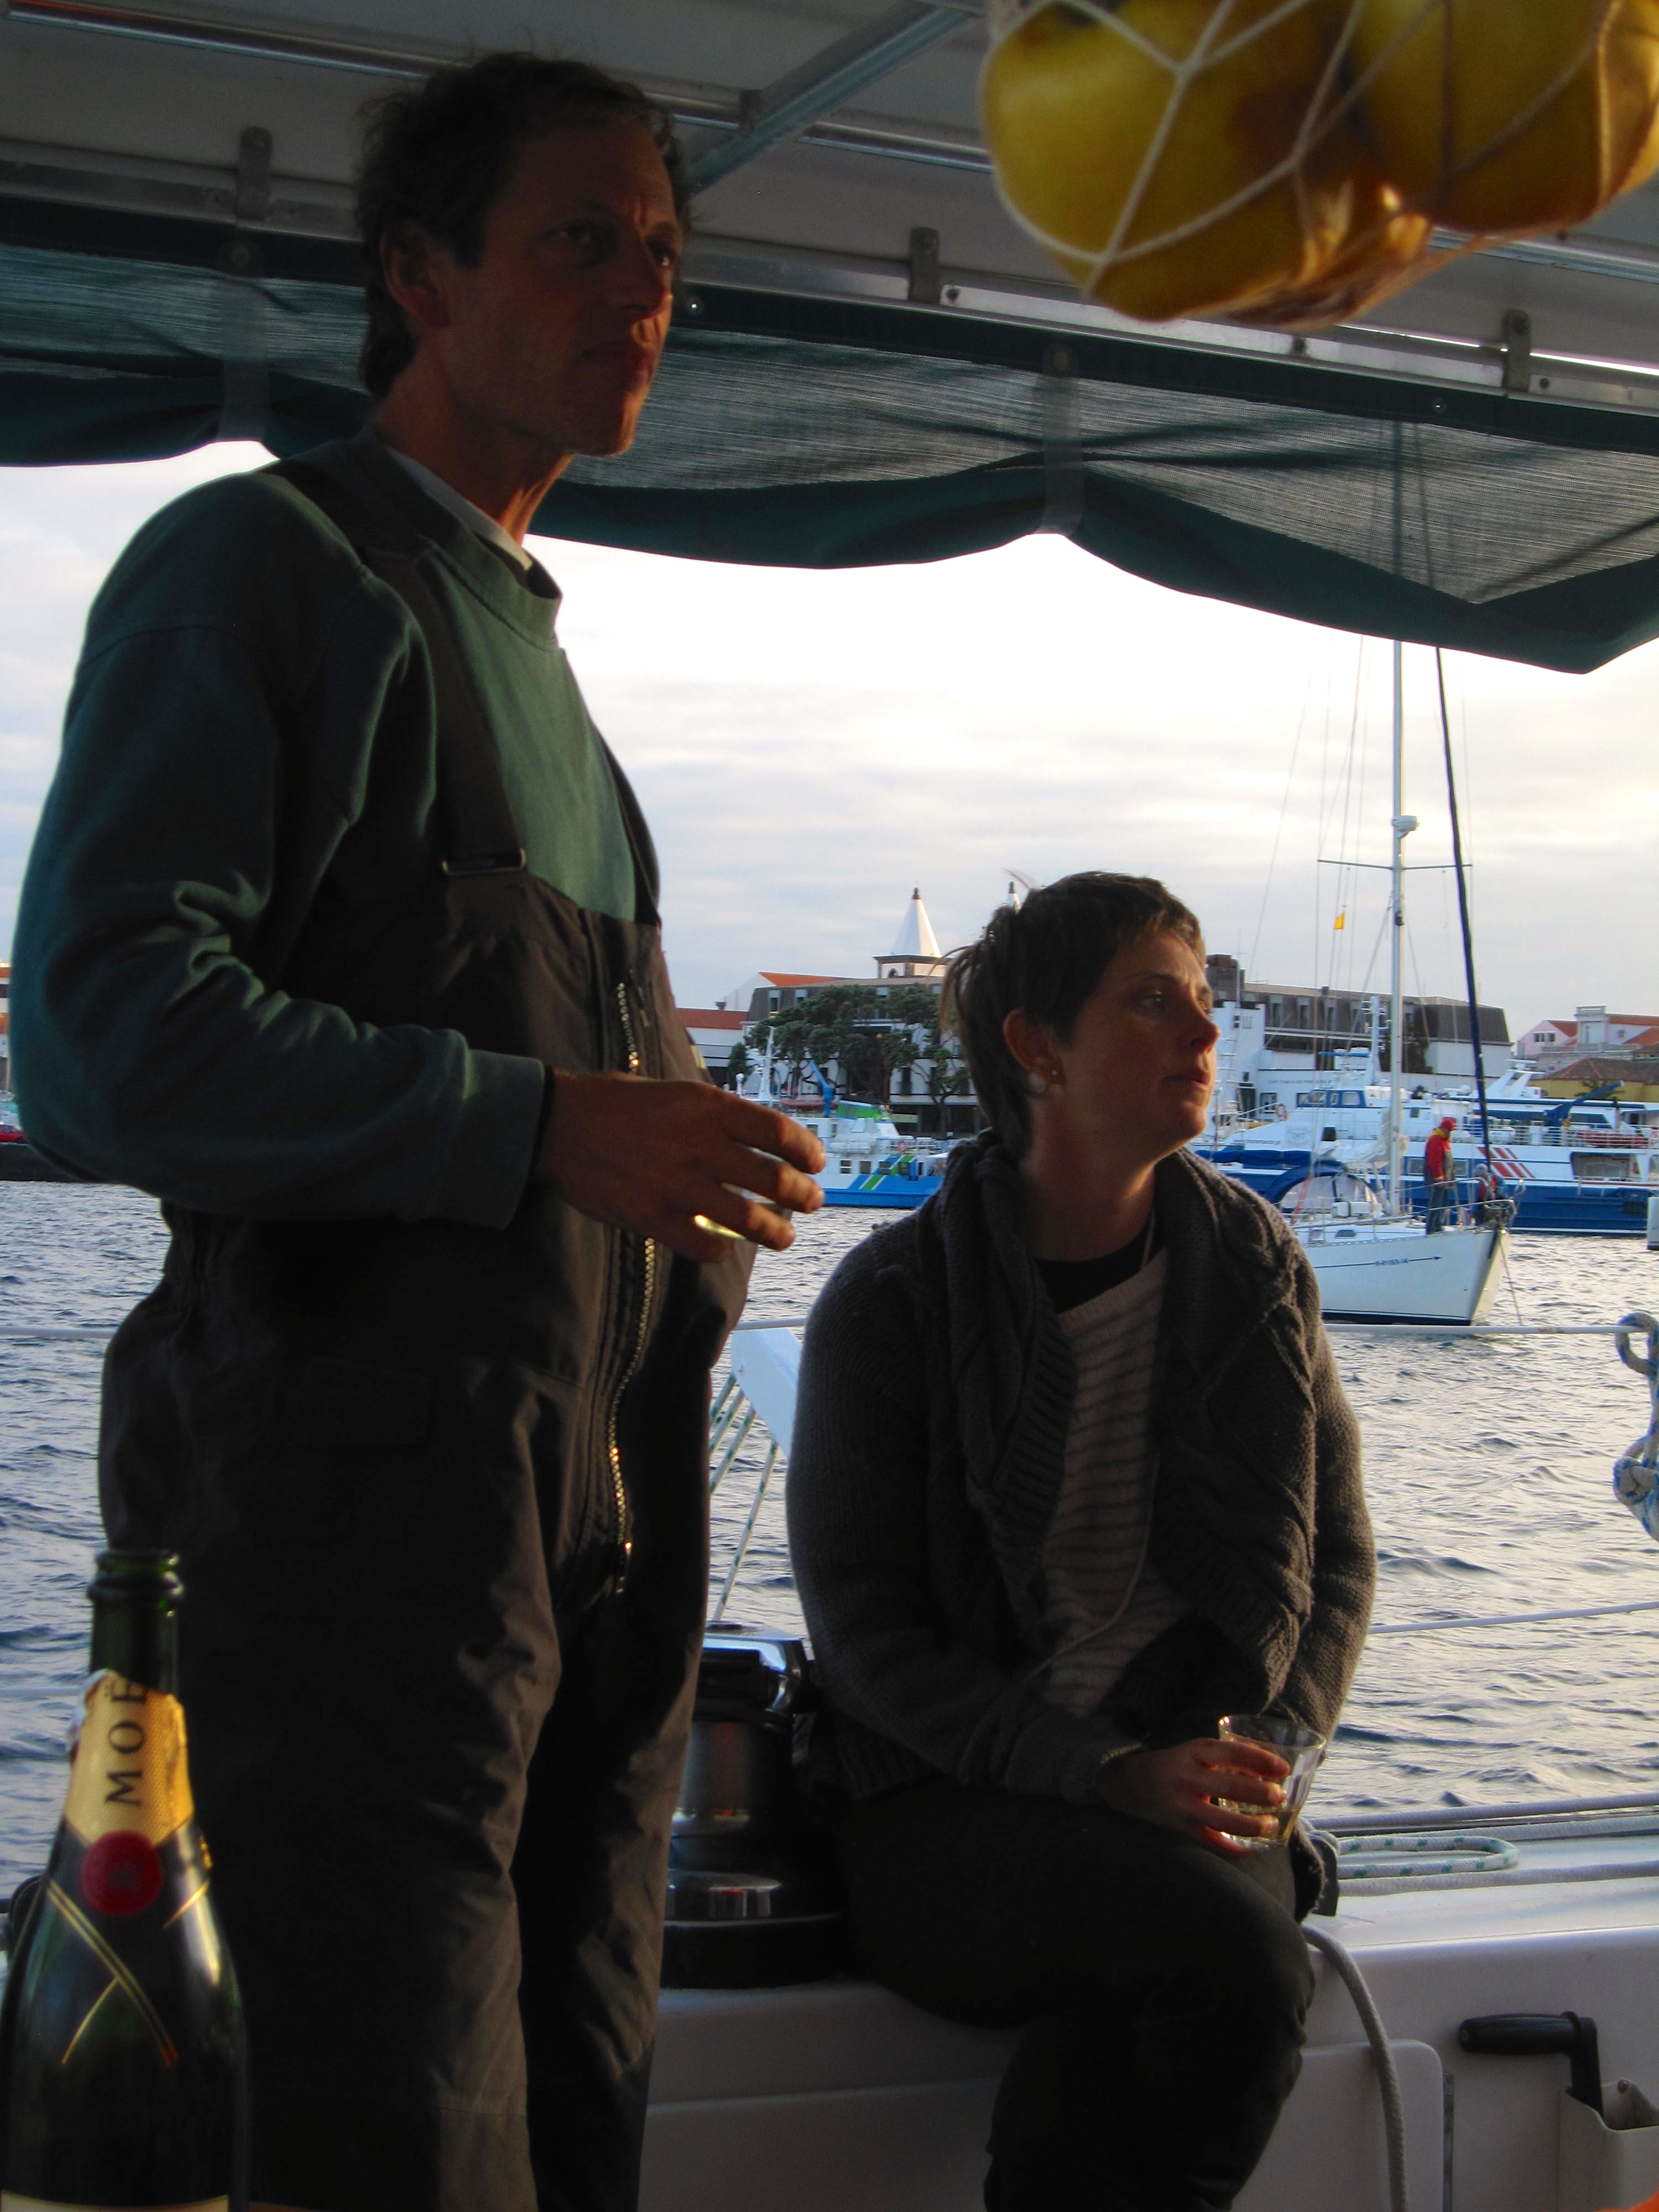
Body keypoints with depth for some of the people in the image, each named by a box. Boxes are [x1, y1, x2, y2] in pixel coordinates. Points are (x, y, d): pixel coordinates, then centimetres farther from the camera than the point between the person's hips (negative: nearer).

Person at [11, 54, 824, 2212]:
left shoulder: (528, 639, 26)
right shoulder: (257, 560, -1)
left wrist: (686, 1191, 12)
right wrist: (539, 1126, -20)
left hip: (592, 1507, 8)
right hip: (367, 1484, -8)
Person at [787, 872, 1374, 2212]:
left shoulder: (1258, 1272, 9)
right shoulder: (895, 1301, -2)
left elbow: (1340, 1560, 14)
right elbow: (863, 1623, -5)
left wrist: (1268, 1755, -5)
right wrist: (1109, 1777, -17)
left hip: (1196, 1797, 2)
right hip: (948, 1812, -2)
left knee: (1086, 2088, -31)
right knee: (1228, 1946, -32)